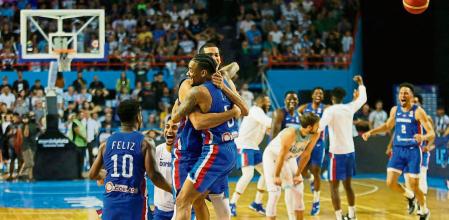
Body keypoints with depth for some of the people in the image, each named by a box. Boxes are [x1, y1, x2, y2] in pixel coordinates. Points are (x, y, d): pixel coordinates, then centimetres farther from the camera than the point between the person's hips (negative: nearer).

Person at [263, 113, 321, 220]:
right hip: (272, 156, -7)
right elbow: (281, 155, -29)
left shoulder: (315, 135, -18)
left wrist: (298, 174, -4)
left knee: (298, 190, 6)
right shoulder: (291, 134, -37)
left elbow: (306, 155, -8)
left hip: (289, 158, 7)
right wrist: (277, 176, -21)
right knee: (275, 193, -13)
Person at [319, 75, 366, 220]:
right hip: (350, 151, 6)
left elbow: (319, 127, -22)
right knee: (347, 185, 18)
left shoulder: (330, 110, -10)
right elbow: (363, 98, 25)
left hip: (337, 152, -6)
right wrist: (361, 83, 40)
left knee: (334, 186, -2)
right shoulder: (350, 108, 6)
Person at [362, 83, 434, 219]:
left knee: (414, 186, -1)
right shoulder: (395, 110, 4)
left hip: (413, 151, -5)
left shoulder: (418, 111, -12)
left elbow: (432, 133, -16)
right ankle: (410, 196, 26)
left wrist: (423, 137, -38)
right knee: (390, 183, -4)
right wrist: (371, 132, 11)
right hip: (398, 150, 5)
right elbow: (388, 126, 23)